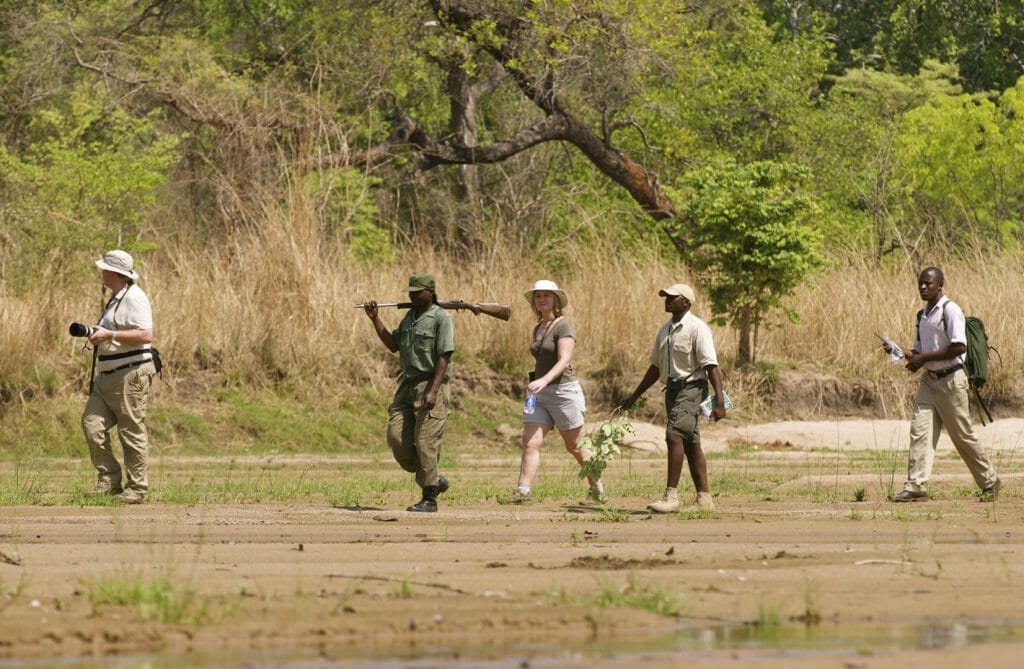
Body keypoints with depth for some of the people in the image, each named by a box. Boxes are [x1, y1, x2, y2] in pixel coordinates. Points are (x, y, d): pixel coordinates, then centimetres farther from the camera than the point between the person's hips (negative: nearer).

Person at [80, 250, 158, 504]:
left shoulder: (134, 298, -13)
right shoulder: (115, 298, 20)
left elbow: (145, 335, -22)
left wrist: (110, 335, -22)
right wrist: (98, 335, 16)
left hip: (132, 373, -10)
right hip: (108, 376, 10)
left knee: (132, 431, -5)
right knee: (92, 422, -1)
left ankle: (137, 488, 1)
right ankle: (109, 480, 3)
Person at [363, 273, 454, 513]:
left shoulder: (441, 318, -10)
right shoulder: (410, 316, 15)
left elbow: (443, 358, -16)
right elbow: (393, 345, 16)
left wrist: (432, 392, -23)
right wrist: (375, 319, 8)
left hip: (431, 386, -8)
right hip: (408, 384, 8)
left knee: (425, 442, -8)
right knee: (397, 436, 1)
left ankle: (429, 499, 1)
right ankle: (434, 481, 16)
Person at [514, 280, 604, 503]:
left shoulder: (563, 326, -10)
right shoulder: (538, 328, 14)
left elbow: (564, 360, -22)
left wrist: (544, 381, -36)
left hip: (564, 390, -7)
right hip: (540, 393, 7)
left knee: (575, 447, 5)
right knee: (530, 443, -9)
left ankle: (597, 489, 23)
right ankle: (522, 492, -17)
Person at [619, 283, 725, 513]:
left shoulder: (697, 329, -10)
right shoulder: (665, 331, 15)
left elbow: (711, 367, -16)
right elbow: (655, 368, 22)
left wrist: (720, 401, -23)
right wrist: (633, 398, 22)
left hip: (691, 388, -8)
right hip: (673, 390, 9)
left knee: (674, 436, -20)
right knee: (690, 444, 9)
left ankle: (671, 496, -21)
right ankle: (704, 498, 13)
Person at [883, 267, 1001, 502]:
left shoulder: (950, 310, -12)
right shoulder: (923, 315, 14)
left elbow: (959, 347, -20)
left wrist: (924, 358, -19)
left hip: (950, 379, -7)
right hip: (929, 380, 7)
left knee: (963, 435, 1)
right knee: (919, 430, -7)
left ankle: (990, 482, 17)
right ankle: (915, 487, -13)